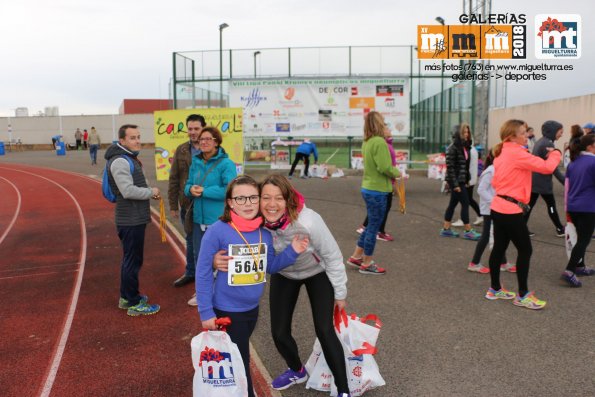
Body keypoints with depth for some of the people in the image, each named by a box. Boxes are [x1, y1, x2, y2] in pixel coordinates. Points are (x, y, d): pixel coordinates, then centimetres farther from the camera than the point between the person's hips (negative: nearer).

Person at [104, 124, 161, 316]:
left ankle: (126, 297, 32)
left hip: (135, 218, 10)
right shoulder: (120, 161, -18)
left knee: (130, 258, 19)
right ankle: (134, 304, 8)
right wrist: (151, 192, -14)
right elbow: (128, 191, -26)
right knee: (133, 260, -2)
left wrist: (150, 192, 5)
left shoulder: (130, 158, 15)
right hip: (130, 220, -10)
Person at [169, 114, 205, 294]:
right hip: (186, 205, 4)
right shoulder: (181, 151, 3)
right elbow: (174, 179, 5)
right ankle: (190, 272, 35)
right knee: (190, 240, 18)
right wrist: (173, 205, 2)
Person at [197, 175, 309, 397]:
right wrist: (206, 312, -14)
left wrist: (292, 252, -9)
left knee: (238, 360, 26)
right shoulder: (217, 231, -21)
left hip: (252, 308, 5)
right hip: (226, 310, -5)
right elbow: (203, 273, -15)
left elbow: (269, 266, 5)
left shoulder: (264, 232, -5)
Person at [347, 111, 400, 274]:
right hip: (377, 191, -9)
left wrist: (392, 171, 3)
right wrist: (397, 173, -5)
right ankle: (367, 264, 16)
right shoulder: (379, 142, -19)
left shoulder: (366, 142, 8)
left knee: (371, 225, 21)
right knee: (374, 227, 4)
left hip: (368, 188, 9)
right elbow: (384, 167, -23)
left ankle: (356, 256, 28)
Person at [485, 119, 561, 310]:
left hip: (498, 208, 9)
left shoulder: (502, 154, 12)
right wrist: (555, 152, 0)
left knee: (499, 248, 15)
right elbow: (547, 167, -18)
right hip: (511, 210, -9)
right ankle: (523, 295, 11)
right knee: (525, 250, 2)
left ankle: (494, 289, 25)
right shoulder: (516, 153, -16)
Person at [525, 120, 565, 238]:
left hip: (533, 179, 8)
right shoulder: (547, 144, -17)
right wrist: (564, 181, -16)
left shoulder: (540, 141, 12)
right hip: (542, 181, -8)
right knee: (551, 205, 5)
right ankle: (560, 229, 19)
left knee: (530, 204, 8)